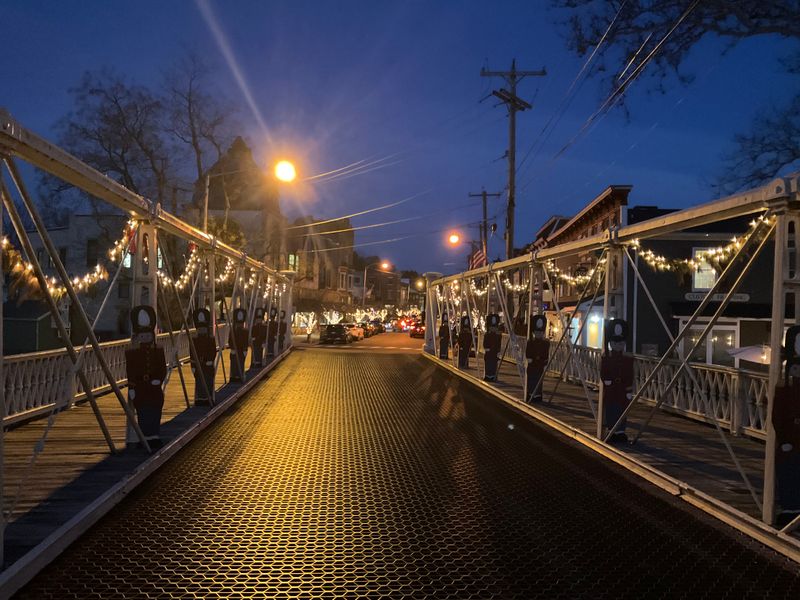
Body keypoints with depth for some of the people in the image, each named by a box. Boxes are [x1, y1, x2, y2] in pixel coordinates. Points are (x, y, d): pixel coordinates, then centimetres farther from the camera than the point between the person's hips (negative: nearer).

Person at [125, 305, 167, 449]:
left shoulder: (158, 352, 6)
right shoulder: (132, 354, -2)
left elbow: (163, 369, 7)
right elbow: (130, 372, -4)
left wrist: (158, 380, -7)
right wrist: (131, 388, -9)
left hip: (154, 388, 2)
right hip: (140, 388, -2)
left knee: (155, 414, 3)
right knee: (143, 415, 0)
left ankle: (155, 438, 9)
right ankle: (146, 439, 7)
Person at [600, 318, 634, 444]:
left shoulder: (628, 359, 2)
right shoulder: (605, 358, 2)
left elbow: (630, 376, 1)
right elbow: (603, 374, 1)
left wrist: (629, 391, -3)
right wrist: (607, 381, -14)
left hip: (623, 390, 0)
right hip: (610, 390, 0)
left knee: (622, 410, 1)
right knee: (610, 410, 2)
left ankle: (621, 432, 9)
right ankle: (612, 433, 11)